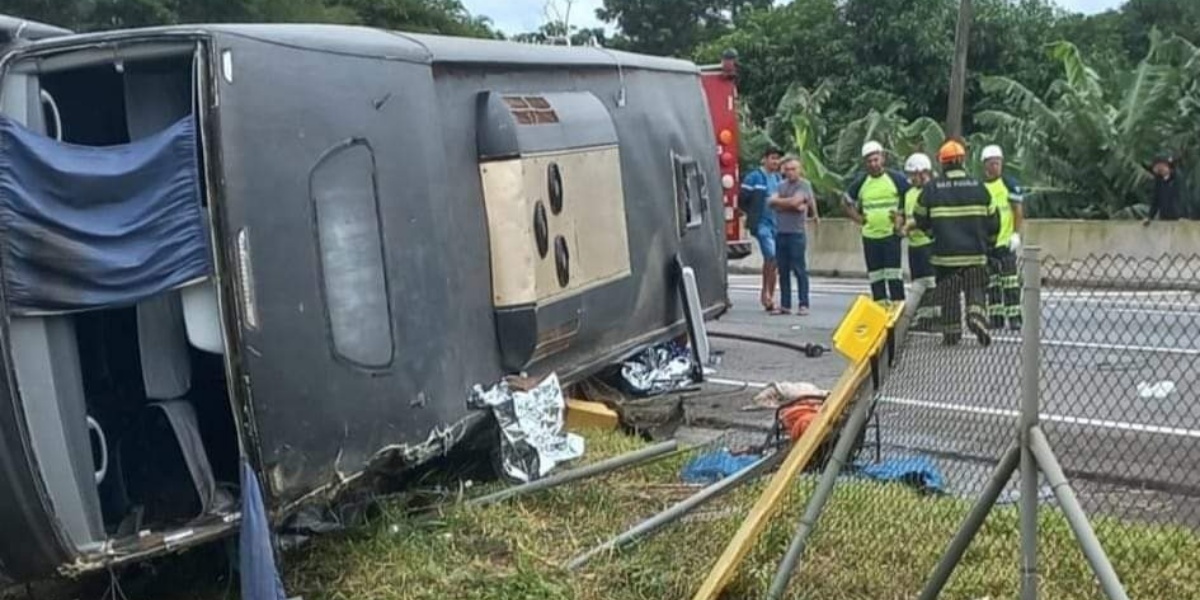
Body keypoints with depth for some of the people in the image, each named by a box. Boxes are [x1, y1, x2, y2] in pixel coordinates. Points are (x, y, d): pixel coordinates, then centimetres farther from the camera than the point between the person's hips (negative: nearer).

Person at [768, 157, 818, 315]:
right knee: (783, 270, 7)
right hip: (780, 232, 6)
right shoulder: (782, 185, 15)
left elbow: (794, 201, -16)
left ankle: (803, 305, 0)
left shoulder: (804, 185, -2)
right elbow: (771, 203, 2)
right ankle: (785, 305, 12)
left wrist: (778, 201, 0)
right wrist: (791, 205, -9)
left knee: (799, 269, -4)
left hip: (797, 233, -6)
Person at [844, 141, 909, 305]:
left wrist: (902, 216, -3)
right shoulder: (860, 182, 5)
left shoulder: (896, 179, -4)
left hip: (891, 234, -3)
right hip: (869, 235, 3)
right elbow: (848, 202, 20)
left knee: (893, 272, -7)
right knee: (874, 273, 7)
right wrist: (858, 218, 8)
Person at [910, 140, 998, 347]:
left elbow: (921, 220, 5)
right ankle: (976, 315, -15)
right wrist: (988, 244, 23)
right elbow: (993, 221, 7)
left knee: (949, 295, 9)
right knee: (975, 290, 10)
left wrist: (933, 233, 26)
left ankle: (951, 334, 11)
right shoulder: (978, 187, 1)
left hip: (945, 253, -1)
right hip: (975, 253, 1)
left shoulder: (931, 189, -4)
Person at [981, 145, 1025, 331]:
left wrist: (1016, 234, -12)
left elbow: (1019, 211, -4)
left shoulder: (1010, 184, -3)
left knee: (1010, 281, -7)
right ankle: (995, 317, 16)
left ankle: (1014, 317, -3)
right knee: (991, 282, 9)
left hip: (1005, 241, -5)